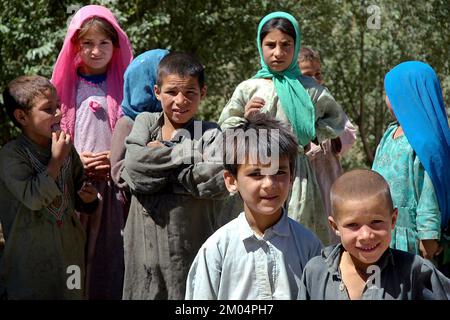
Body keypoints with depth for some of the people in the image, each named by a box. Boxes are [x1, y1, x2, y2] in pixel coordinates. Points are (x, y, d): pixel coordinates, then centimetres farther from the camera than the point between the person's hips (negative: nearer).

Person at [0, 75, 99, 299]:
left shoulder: (66, 149, 4)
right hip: (31, 259, -5)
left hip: (69, 253, 5)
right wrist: (56, 160, -21)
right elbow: (33, 198, -26)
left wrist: (88, 198, -6)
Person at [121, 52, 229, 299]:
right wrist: (188, 155, -13)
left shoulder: (210, 135, -1)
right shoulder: (145, 122, 7)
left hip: (192, 251, -2)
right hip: (144, 248, 2)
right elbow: (133, 169, -10)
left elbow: (219, 181, -19)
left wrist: (158, 162, -11)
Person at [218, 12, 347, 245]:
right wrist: (244, 119, -12)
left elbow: (338, 119, 19)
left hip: (297, 172, 1)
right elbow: (222, 131, 6)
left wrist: (312, 135, 6)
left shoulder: (308, 89, 5)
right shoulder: (247, 89, 4)